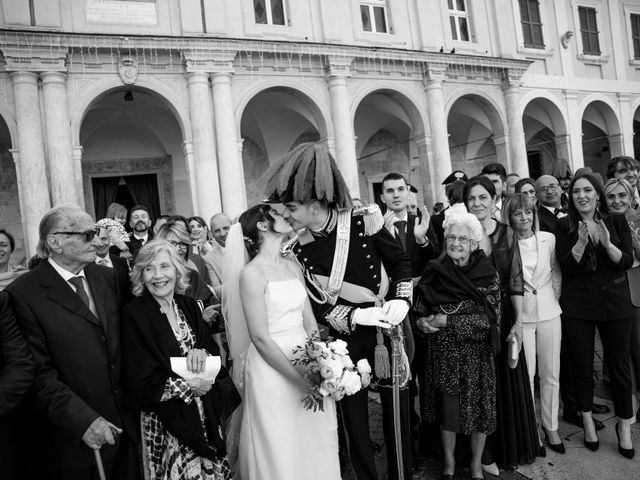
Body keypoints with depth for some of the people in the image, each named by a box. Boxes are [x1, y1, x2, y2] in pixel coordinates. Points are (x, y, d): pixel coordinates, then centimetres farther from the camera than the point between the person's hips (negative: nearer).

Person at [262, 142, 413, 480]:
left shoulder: (363, 223, -13)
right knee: (354, 420, 12)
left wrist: (400, 302, -13)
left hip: (387, 330, -1)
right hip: (345, 340, 1)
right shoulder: (299, 250, -8)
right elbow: (319, 307, -6)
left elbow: (402, 264, 1)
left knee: (397, 413, 12)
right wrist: (360, 315, -20)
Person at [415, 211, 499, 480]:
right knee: (447, 411, 11)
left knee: (478, 409, 10)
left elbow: (488, 320, -14)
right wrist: (423, 322, -14)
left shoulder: (487, 275, -8)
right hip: (442, 355, 2)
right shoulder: (435, 272, -2)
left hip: (475, 355, -1)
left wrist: (446, 321, -19)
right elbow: (425, 311, 8)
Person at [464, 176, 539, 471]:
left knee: (509, 380, 13)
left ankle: (512, 447, 35)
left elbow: (516, 280, 0)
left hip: (504, 316, 2)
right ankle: (486, 454, 24)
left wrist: (518, 321, -7)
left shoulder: (506, 233, 1)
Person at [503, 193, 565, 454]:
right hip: (520, 314, -2)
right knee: (526, 375, 4)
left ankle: (551, 427, 27)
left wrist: (553, 299, 5)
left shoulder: (549, 239, 1)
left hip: (549, 312, 2)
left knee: (551, 374, 10)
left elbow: (556, 272, 10)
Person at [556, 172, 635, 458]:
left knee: (619, 363, 9)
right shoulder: (565, 226, -1)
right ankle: (587, 420, 28)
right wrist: (582, 241, -23)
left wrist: (607, 243, -23)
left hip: (615, 302, 1)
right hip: (577, 305, -1)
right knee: (582, 364, 8)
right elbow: (566, 266, -9)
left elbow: (627, 262, -6)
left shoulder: (617, 222, 3)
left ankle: (624, 424, 28)